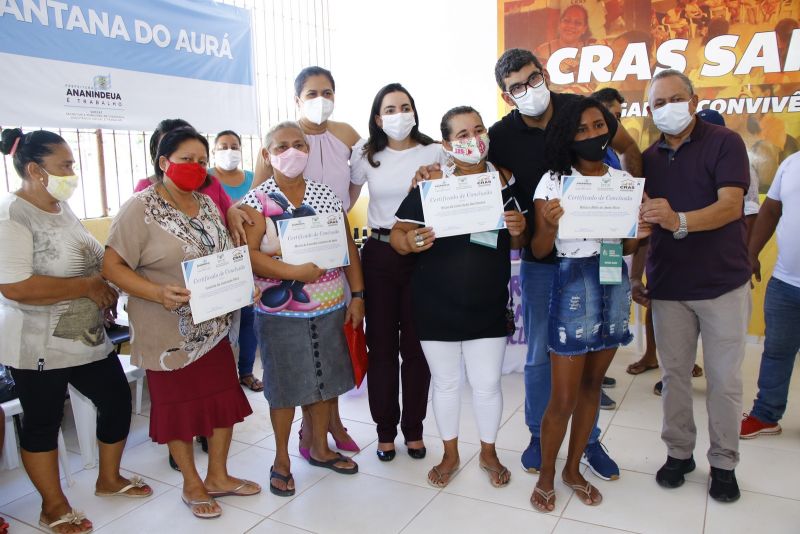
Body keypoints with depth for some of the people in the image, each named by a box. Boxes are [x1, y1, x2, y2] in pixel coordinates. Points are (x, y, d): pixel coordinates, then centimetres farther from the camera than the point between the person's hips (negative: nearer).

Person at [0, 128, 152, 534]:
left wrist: (107, 284, 1)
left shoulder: (62, 207, 8)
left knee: (117, 401, 15)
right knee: (43, 422, 9)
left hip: (89, 339, 8)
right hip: (39, 347, -8)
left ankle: (109, 479, 37)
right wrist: (88, 286, -21)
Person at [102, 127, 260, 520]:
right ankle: (192, 485, 30)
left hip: (214, 325, 6)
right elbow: (112, 266, -16)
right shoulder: (141, 208, -13)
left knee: (224, 399, 12)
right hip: (170, 331, -6)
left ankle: (218, 476, 33)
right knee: (178, 407, 10)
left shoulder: (207, 205, 7)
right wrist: (158, 293, -29)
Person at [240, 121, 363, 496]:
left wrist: (357, 295, 2)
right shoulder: (257, 200, -6)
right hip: (280, 313, -4)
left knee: (326, 379, 15)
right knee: (285, 385, 7)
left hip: (329, 308, 4)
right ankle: (281, 459, 28)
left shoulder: (327, 195, 5)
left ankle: (320, 448, 36)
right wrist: (296, 272, -25)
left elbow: (348, 247, 6)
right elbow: (248, 254, -16)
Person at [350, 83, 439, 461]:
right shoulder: (366, 155, 6)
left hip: (421, 253, -1)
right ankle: (385, 430, 23)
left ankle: (413, 428, 24)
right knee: (381, 344, 6)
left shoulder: (434, 152, 1)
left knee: (415, 345, 6)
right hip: (379, 255, 1)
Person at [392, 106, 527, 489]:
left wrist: (517, 230, -14)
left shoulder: (504, 180, 1)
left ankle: (488, 453, 37)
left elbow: (517, 244, 8)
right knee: (445, 383, 14)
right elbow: (397, 235, -7)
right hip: (436, 306, -1)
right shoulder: (430, 183, -8)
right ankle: (450, 455, 37)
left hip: (488, 306, 2)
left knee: (487, 384, 11)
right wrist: (410, 241, -29)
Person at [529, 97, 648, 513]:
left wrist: (638, 234, -8)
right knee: (564, 398, 0)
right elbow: (538, 251, -7)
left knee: (592, 385, 15)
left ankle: (573, 468, 33)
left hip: (615, 284, 5)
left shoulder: (623, 179, 7)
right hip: (573, 286, -5)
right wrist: (550, 226, -27)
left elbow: (625, 248, 13)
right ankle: (546, 475, 23)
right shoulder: (554, 180, -5)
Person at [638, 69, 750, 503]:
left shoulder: (724, 143, -5)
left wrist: (679, 220, -37)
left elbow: (731, 206, -19)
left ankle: (723, 463, 23)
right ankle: (678, 452, 26)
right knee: (674, 374, 10)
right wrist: (633, 275, 4)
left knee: (724, 379, 6)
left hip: (723, 283, -3)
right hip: (667, 286, 3)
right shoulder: (648, 159, 7)